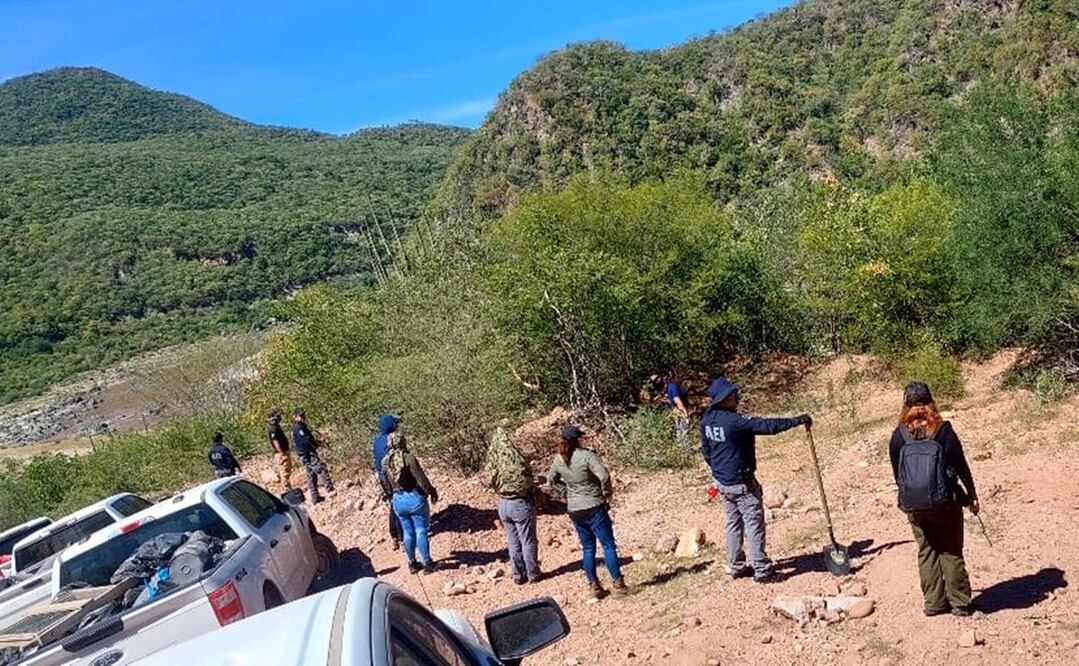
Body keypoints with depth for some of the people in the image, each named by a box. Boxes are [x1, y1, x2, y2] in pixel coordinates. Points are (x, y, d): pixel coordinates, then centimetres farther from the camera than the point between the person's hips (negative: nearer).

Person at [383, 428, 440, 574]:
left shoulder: (385, 462, 0)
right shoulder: (408, 458, -18)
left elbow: (388, 483, 9)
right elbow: (421, 479, -17)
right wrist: (432, 492, -4)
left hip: (398, 500, 5)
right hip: (415, 497, -5)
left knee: (407, 532, 16)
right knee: (421, 531, 4)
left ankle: (412, 564, 24)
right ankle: (427, 564, 11)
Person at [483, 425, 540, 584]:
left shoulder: (492, 461, -8)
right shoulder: (515, 458, -23)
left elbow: (489, 480, 3)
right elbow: (528, 480, -16)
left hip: (503, 504, 5)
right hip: (521, 503, -5)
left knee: (513, 542, 16)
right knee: (528, 541, 9)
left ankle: (518, 575, 23)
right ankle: (533, 574, 18)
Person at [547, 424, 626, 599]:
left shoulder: (559, 460, 1)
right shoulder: (586, 455, -17)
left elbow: (551, 480, 17)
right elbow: (604, 476, -26)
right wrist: (607, 492, -9)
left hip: (574, 510, 5)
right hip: (594, 507, -5)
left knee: (587, 548, 16)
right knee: (608, 545, 6)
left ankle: (593, 585, 20)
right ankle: (618, 582, 10)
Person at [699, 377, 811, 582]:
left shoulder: (707, 420, 0)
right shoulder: (735, 421, -26)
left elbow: (705, 451, 11)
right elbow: (768, 426, -29)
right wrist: (797, 421, -22)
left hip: (722, 481, 8)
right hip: (741, 483, -8)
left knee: (733, 523, 18)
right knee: (754, 524, 2)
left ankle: (735, 567, 25)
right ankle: (762, 570, 8)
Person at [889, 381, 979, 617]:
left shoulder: (899, 435, -4)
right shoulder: (943, 431, -10)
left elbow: (896, 472, 3)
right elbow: (961, 466, -5)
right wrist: (972, 496, 6)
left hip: (914, 506, 2)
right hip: (945, 502, -2)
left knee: (927, 552, 13)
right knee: (952, 552, 10)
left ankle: (933, 602, 17)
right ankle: (960, 603, 15)